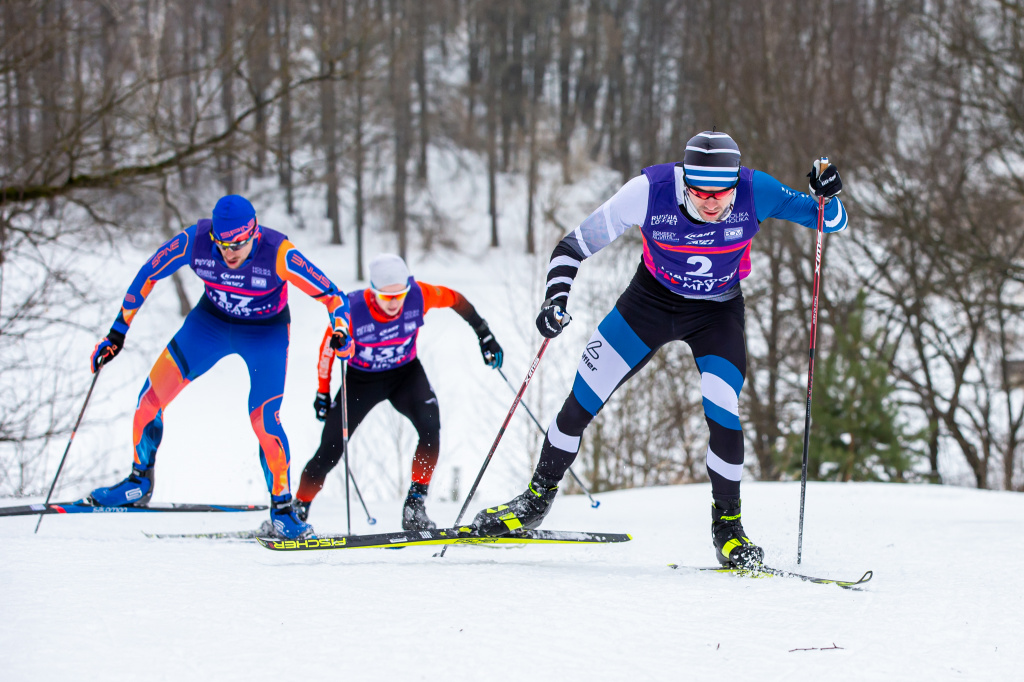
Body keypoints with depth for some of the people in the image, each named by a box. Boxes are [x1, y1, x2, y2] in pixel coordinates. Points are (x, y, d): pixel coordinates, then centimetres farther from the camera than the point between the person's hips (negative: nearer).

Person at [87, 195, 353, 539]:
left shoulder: (277, 253, -33)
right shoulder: (194, 241, -26)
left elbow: (329, 293, -28)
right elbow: (148, 275, -11)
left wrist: (341, 331, -47)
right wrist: (118, 332, -7)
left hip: (266, 333, -3)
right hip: (211, 321, 3)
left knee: (264, 419, -20)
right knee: (151, 396, -2)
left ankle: (282, 511, -4)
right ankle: (140, 482, 21)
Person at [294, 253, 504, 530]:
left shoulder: (418, 295, -26)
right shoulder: (352, 310, -29)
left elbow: (454, 299, -5)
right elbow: (328, 350, -11)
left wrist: (485, 336, -2)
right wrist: (323, 394, -2)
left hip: (406, 373, 1)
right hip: (361, 379, -1)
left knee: (430, 425, -26)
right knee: (329, 452, -7)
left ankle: (414, 507, -18)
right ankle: (297, 511, 15)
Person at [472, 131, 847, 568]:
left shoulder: (755, 193, -27)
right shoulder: (649, 192, -29)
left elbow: (832, 223, -15)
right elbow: (573, 247, -19)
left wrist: (826, 198, -37)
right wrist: (555, 300, -33)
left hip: (717, 312, -1)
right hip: (652, 300, 1)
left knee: (722, 414, -20)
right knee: (583, 400, -1)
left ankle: (727, 525, 1)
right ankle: (538, 498, 20)